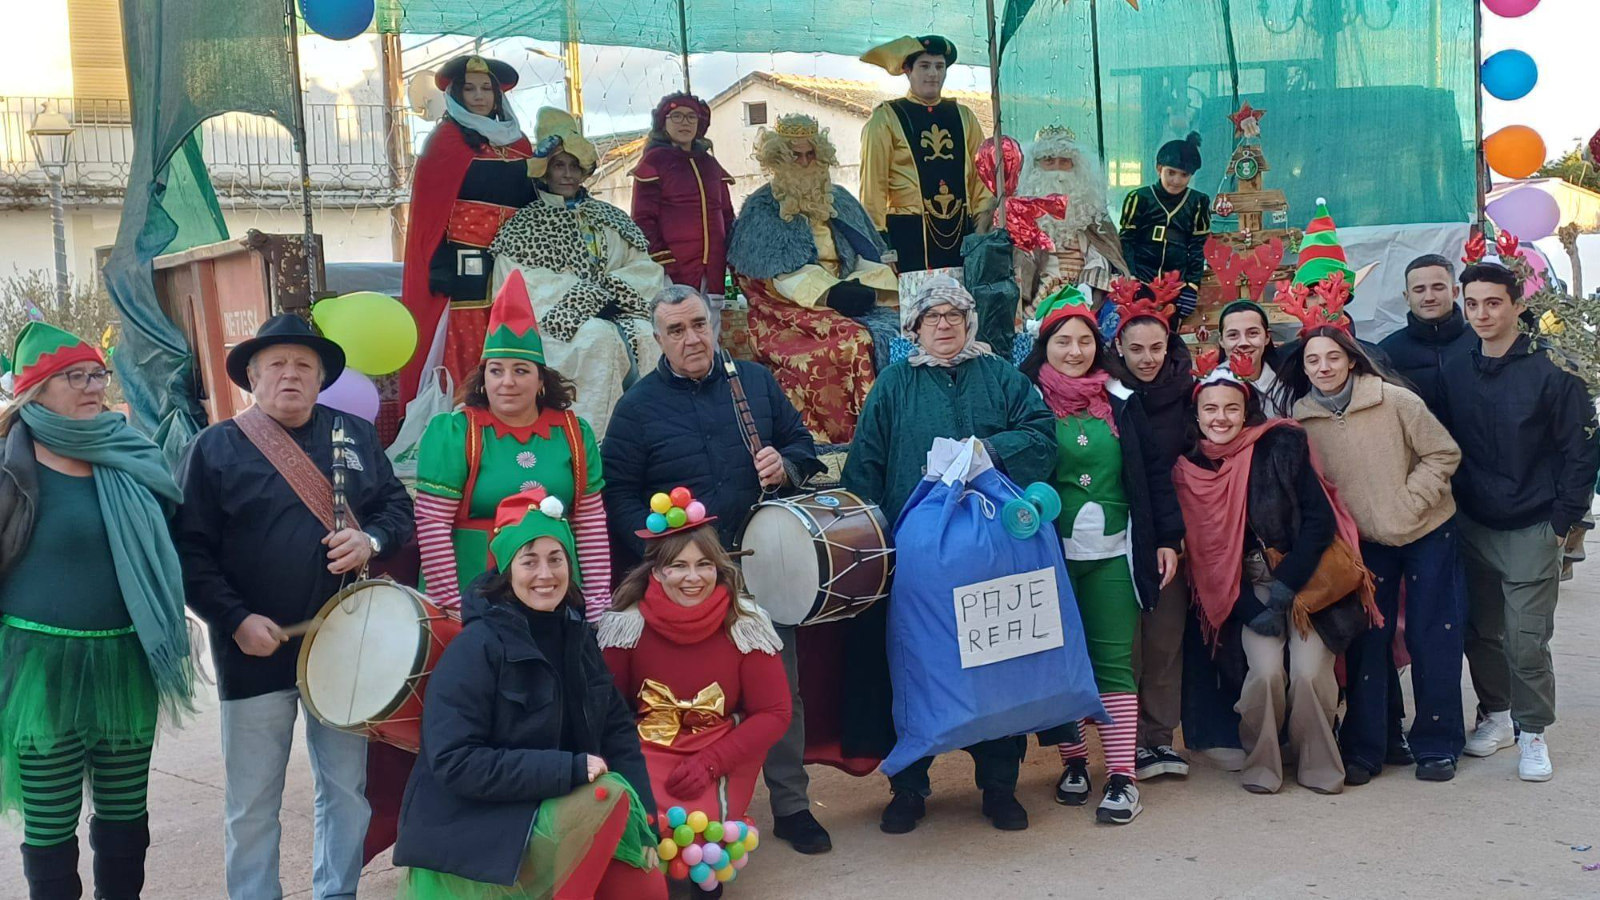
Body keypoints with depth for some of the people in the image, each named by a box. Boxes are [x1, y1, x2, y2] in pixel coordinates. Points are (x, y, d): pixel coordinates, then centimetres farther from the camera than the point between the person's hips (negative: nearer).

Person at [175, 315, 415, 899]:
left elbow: (397, 505, 12)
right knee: (252, 804, 7)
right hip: (255, 649, -3)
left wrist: (371, 539, -10)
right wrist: (235, 620, -15)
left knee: (347, 790, 12)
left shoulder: (357, 436, 7)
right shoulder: (215, 449, -3)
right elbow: (189, 548, -6)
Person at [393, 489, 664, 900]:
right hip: (471, 831, -6)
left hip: (553, 811, 6)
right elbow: (453, 762, -22)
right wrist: (570, 769, -23)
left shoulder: (575, 635, 5)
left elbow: (617, 729, 6)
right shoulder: (476, 647, -16)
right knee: (612, 796, -23)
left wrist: (641, 821, -7)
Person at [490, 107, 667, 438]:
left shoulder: (609, 218, 21)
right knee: (600, 337, -35)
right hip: (555, 323, -4)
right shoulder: (524, 225, 9)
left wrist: (610, 288, -9)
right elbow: (523, 286, -6)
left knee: (648, 335, -28)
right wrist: (588, 296, -15)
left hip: (614, 313, 4)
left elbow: (646, 270, 12)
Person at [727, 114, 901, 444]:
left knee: (897, 328, -24)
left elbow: (867, 255, 13)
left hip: (849, 298, 5)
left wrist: (865, 289, -10)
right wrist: (831, 295, -20)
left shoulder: (839, 201, 19)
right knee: (853, 340, -34)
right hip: (792, 310, -5)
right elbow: (779, 274, -7)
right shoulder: (762, 209, 4)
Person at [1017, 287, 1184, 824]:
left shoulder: (1119, 401, 9)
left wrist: (1167, 537, 6)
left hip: (1113, 554, 1)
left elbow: (1152, 471, 11)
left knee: (1114, 660, 0)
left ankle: (1122, 776, 2)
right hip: (1052, 554, -1)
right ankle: (1074, 763, 19)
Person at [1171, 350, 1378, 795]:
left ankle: (1320, 764, 6)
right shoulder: (1188, 470, 1)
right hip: (1247, 591, 2)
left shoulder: (1282, 445, -7)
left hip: (1306, 577, -1)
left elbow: (1320, 521, -10)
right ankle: (1260, 765, 3)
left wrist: (1284, 591, -15)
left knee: (1309, 671, -17)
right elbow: (1205, 551, 1)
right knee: (1265, 670, -19)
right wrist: (1252, 609, -9)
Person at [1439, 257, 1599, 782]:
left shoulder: (1551, 372, -9)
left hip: (1531, 531, -4)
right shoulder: (1456, 372, 4)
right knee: (1481, 631, 12)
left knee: (1527, 640, -4)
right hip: (1472, 527, 4)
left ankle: (1532, 733, 13)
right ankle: (1496, 715, 30)